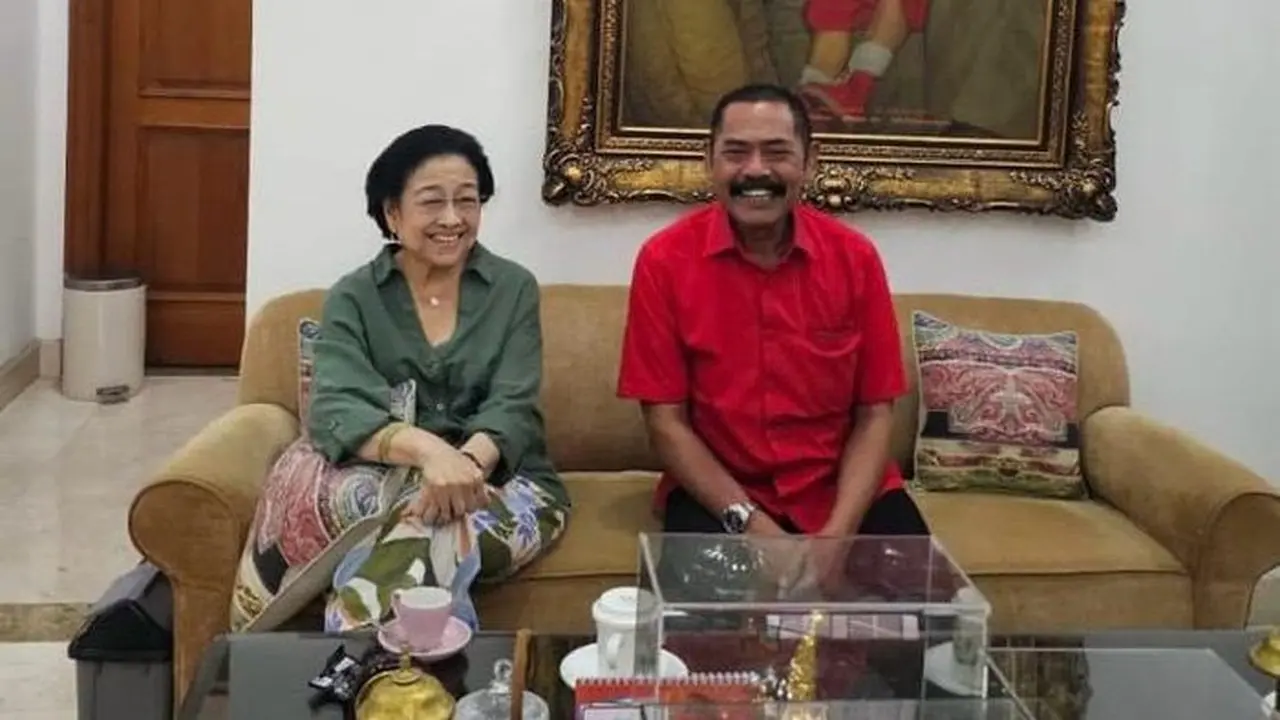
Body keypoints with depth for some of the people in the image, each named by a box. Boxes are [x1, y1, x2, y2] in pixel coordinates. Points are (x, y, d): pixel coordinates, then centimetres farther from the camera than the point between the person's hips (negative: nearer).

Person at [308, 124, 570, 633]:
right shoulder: (352, 299, 3)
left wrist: (469, 463, -32)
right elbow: (334, 412, -14)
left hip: (505, 485, 0)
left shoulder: (514, 289, 6)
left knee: (436, 533, -34)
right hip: (392, 485, 0)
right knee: (428, 535, -36)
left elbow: (512, 411, -7)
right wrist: (427, 449, -35)